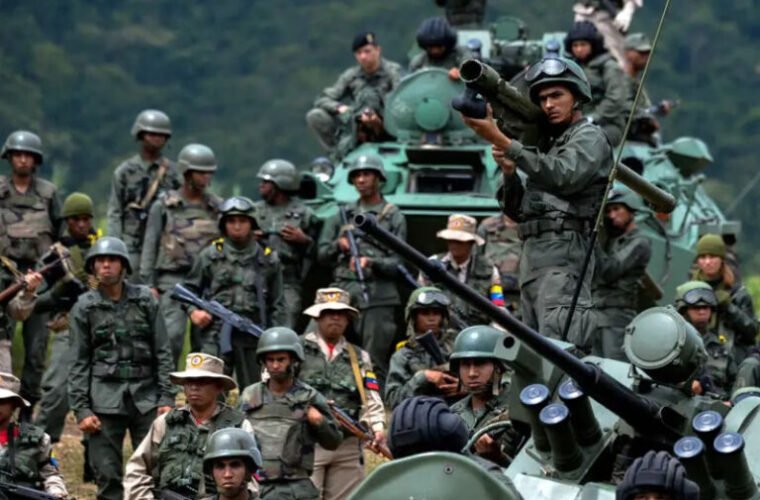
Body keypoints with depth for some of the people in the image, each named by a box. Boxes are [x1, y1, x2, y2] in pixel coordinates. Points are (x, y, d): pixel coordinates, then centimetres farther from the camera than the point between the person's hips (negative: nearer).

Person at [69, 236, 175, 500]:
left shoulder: (145, 300, 5)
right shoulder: (84, 307, 4)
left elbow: (163, 352, 6)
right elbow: (79, 362, 5)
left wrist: (167, 398, -1)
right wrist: (81, 409, -2)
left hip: (146, 396, 0)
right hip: (105, 397, 0)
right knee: (107, 474, -2)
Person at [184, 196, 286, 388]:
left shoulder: (268, 260, 10)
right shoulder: (210, 255, 7)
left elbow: (277, 305, 12)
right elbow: (190, 288, 16)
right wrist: (193, 311, -3)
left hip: (254, 337, 2)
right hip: (216, 334, -2)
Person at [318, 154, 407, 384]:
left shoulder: (393, 216, 7)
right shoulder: (343, 214, 19)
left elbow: (397, 263, 0)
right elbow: (322, 254, 17)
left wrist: (371, 262, -18)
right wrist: (338, 245, -4)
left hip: (377, 297, -4)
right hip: (343, 292, 4)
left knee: (375, 363, -7)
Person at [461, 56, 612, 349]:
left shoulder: (590, 137, 3)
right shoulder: (549, 143, 27)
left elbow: (562, 176, -18)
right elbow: (517, 210, 25)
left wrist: (502, 141, -19)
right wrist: (508, 172, 4)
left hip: (564, 250, -9)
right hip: (532, 252, 9)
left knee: (558, 347, -22)